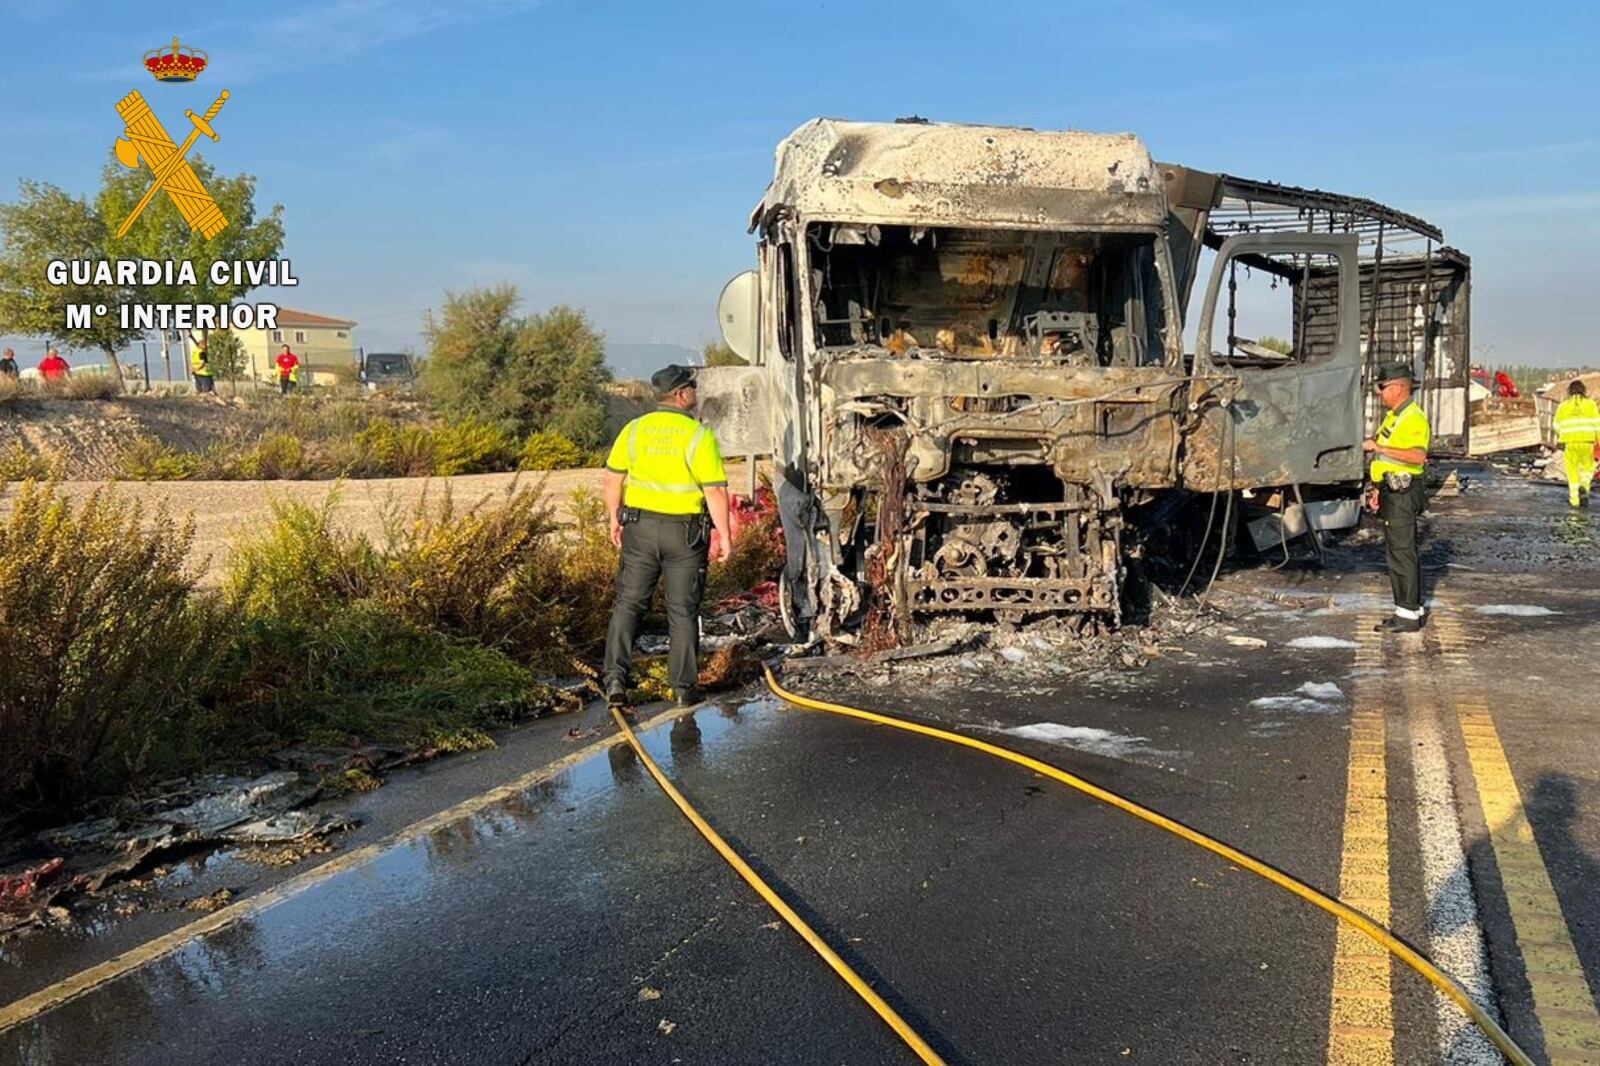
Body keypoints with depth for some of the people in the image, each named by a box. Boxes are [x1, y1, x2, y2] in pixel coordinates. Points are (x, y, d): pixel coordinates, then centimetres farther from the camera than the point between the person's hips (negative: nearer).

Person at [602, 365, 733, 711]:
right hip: (685, 532, -2)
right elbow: (716, 491, -14)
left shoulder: (634, 429, 0)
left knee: (628, 603, 12)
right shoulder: (699, 435, -11)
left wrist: (615, 519, 16)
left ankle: (615, 676, 3)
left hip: (640, 527, 3)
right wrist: (724, 535, -6)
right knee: (683, 611, 7)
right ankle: (683, 689, 12)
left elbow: (613, 479, 4)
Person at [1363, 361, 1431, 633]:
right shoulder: (1394, 416, 17)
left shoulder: (1414, 418, -15)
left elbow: (1418, 455, -31)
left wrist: (1380, 448, -29)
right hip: (1393, 493, 10)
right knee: (1400, 552, 14)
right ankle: (1412, 609, 21)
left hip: (1403, 495, -10)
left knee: (1401, 554, -8)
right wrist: (1378, 490, 22)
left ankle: (1408, 615, -4)